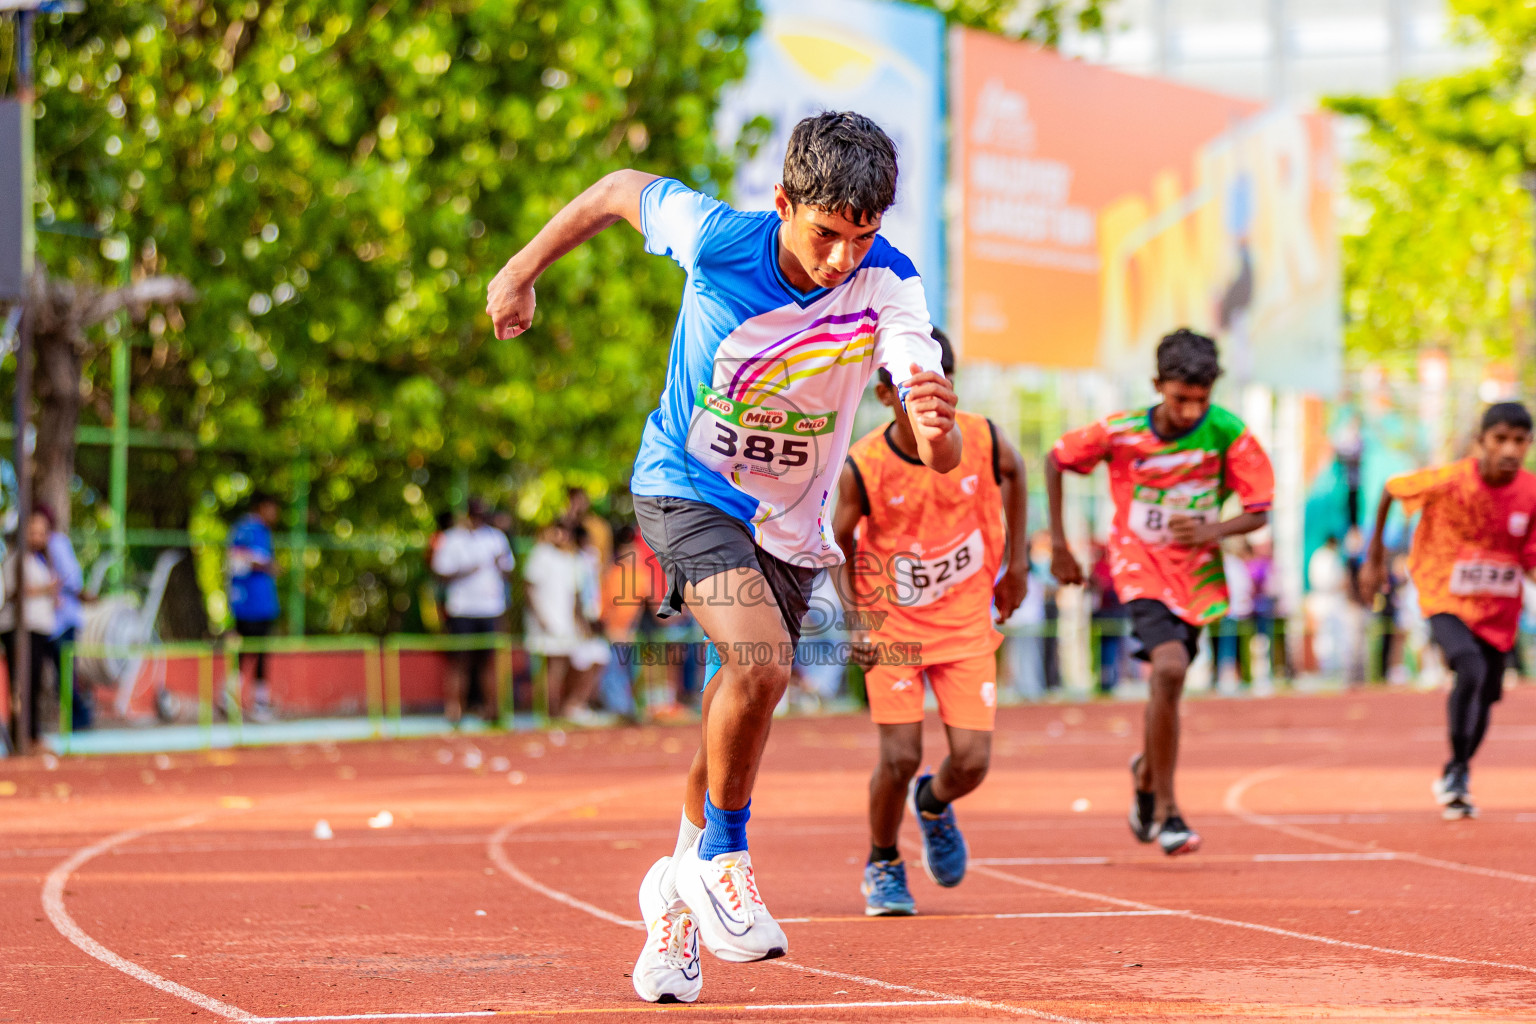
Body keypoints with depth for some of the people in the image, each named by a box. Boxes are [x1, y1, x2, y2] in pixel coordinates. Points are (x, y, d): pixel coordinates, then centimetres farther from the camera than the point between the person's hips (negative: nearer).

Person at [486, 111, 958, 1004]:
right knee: (760, 662, -28)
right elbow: (621, 190, -2)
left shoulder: (888, 285, -23)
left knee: (739, 717, 12)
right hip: (687, 489, -3)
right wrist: (523, 272, 5)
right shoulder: (716, 236, -24)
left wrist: (938, 426, -55)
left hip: (790, 522, 3)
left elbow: (941, 457, -31)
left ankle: (679, 893, 37)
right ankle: (722, 860, -8)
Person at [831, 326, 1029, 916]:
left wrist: (1017, 561, 10)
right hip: (892, 623, -2)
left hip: (965, 622, 2)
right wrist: (854, 621, -16)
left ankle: (933, 803, 32)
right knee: (900, 755, -12)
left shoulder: (981, 440, -15)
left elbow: (1013, 471, 10)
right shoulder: (862, 467, -20)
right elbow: (839, 544, -4)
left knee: (973, 761, -6)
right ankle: (882, 867, 15)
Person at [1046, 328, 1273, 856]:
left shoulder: (1228, 433, -14)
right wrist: (1058, 544, 2)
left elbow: (1260, 511, -7)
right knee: (1170, 668, -24)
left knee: (1167, 682, 10)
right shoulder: (1119, 433, -16)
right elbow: (1056, 461, 1)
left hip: (1197, 573, 3)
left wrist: (1214, 530, -27)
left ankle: (1146, 770, 46)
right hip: (1140, 567, -3)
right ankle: (1165, 811, -16)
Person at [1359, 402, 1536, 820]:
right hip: (1445, 598, -4)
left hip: (1498, 607, 4)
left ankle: (1455, 780, 38)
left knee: (1484, 696, 13)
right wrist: (1375, 557, 3)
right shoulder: (1449, 481, -21)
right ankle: (1458, 770, -11)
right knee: (1471, 671, -28)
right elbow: (1390, 490, -4)